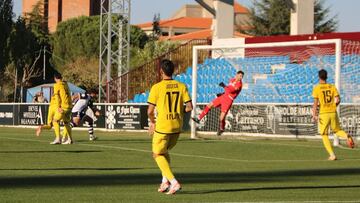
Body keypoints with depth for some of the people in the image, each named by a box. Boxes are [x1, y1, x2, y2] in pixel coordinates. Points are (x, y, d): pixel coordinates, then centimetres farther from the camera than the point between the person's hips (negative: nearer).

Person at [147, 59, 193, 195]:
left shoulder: (157, 87, -10)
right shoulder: (182, 86, 2)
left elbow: (150, 111, -10)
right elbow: (189, 107, -2)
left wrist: (152, 123, 9)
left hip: (162, 127, -5)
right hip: (177, 127, 5)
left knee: (157, 155, 9)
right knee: (164, 152, 26)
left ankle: (173, 182, -7)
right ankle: (165, 181, 16)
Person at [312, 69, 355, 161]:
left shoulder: (316, 88, -3)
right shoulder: (332, 87, 6)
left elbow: (315, 102, -10)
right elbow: (338, 100, 0)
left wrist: (314, 115, -9)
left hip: (323, 113, -3)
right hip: (333, 112, 3)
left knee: (324, 135, 8)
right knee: (337, 130, 22)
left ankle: (332, 155, -1)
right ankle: (346, 136, -12)